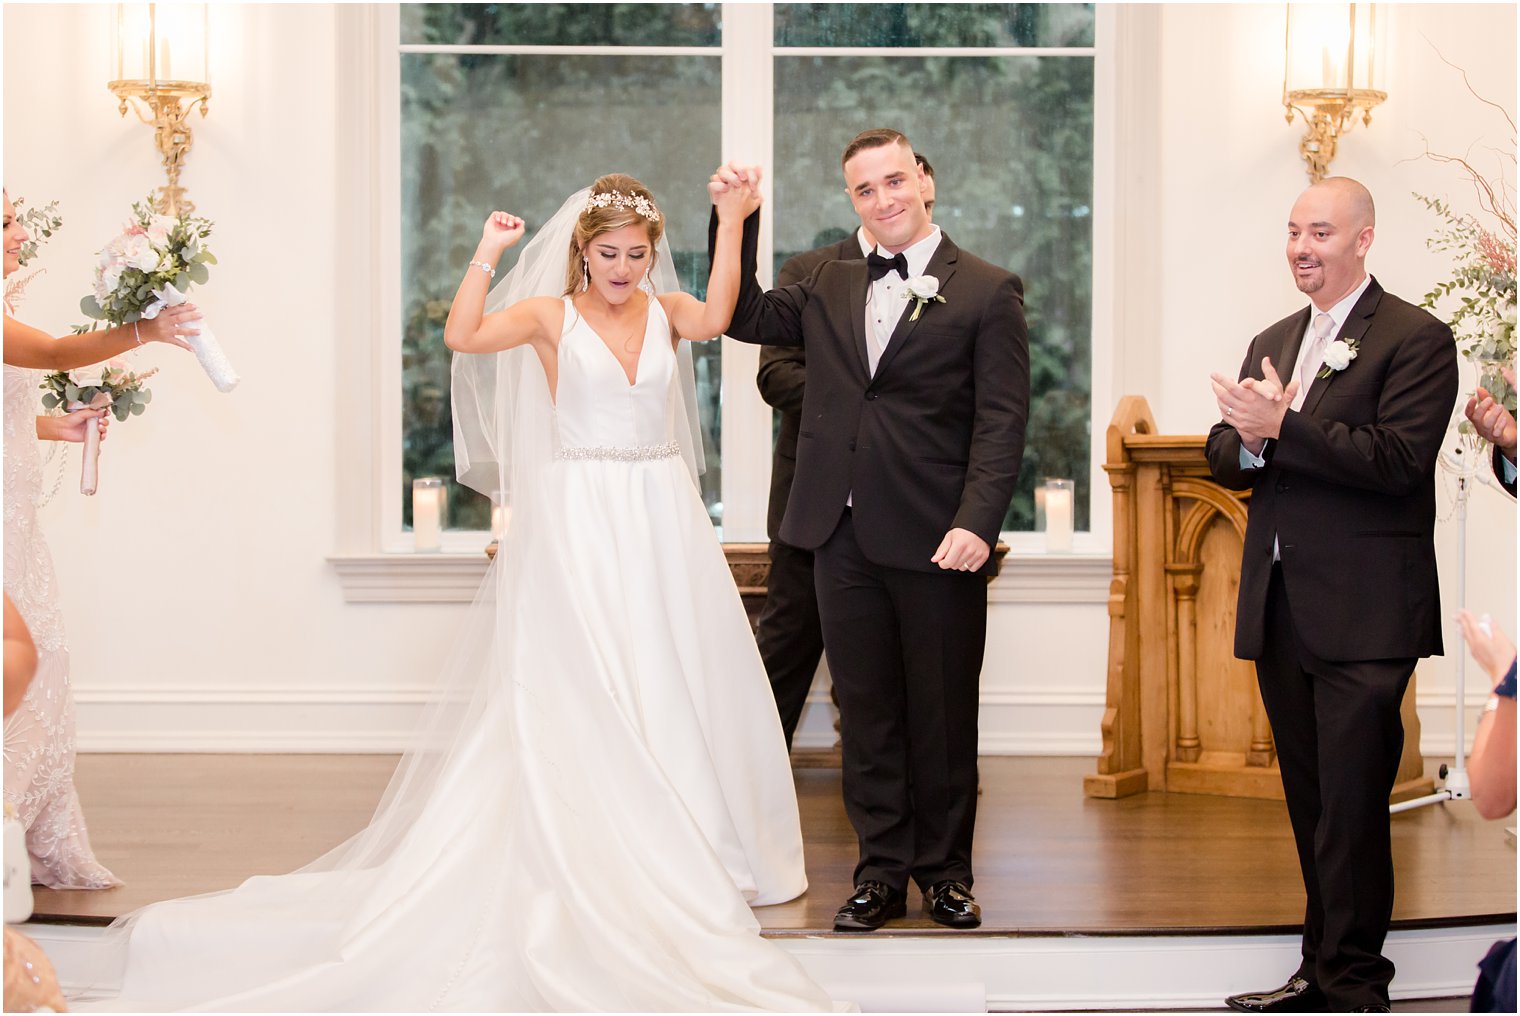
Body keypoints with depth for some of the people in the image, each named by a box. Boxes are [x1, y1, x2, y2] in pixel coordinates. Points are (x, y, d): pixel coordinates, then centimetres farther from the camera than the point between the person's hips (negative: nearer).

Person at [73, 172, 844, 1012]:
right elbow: (462, 336, -15)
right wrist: (489, 253, -19)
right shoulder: (550, 315, 0)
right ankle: (597, 856, 4)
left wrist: (730, 224, -21)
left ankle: (689, 856, 20)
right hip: (581, 524, -3)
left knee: (674, 683, 8)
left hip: (664, 518, 3)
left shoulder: (666, 310, 7)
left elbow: (714, 319, -16)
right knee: (583, 696, -2)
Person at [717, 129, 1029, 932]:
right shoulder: (830, 288, 14)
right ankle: (883, 872, 17)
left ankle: (944, 871, 19)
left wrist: (976, 523, -19)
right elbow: (744, 317, 21)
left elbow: (1000, 422, -7)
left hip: (935, 540, -4)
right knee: (866, 712, 8)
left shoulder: (987, 292, -1)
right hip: (845, 537, 4)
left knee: (943, 714, 6)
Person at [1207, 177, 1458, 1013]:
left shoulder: (1415, 339, -6)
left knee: (1351, 807, -6)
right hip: (1280, 607, 7)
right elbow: (1225, 458, 12)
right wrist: (1249, 441, -11)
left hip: (1362, 613, -7)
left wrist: (1282, 427, -20)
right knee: (1311, 805, 13)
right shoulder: (1272, 343, 18)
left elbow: (1399, 458, -18)